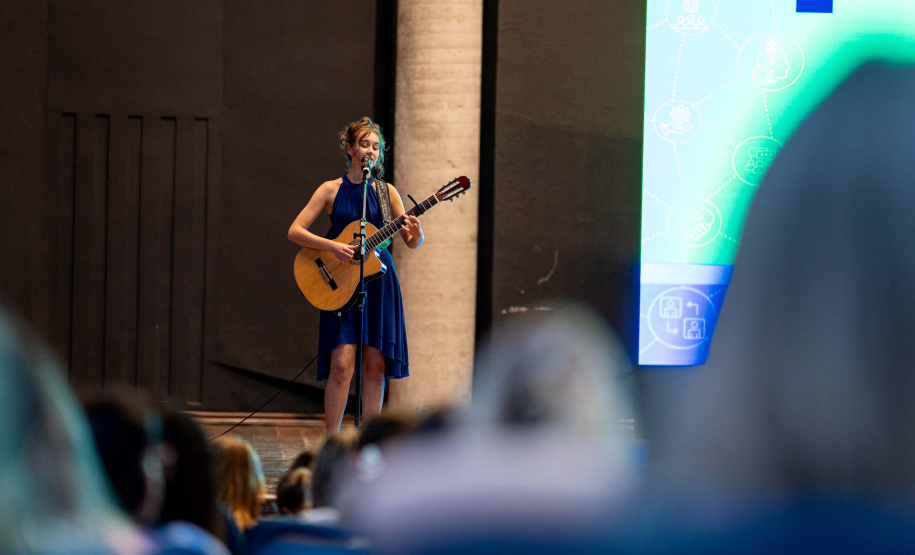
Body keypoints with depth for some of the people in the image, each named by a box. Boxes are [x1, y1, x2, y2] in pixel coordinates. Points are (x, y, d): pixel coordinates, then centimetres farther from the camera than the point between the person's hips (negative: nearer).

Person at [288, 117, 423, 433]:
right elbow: (295, 231, -4)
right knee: (342, 363, -12)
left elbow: (412, 243, 7)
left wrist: (415, 234, -17)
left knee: (375, 365, 1)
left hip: (379, 280, 2)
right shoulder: (331, 190, 1)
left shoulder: (386, 192, 6)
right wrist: (332, 247, -17)